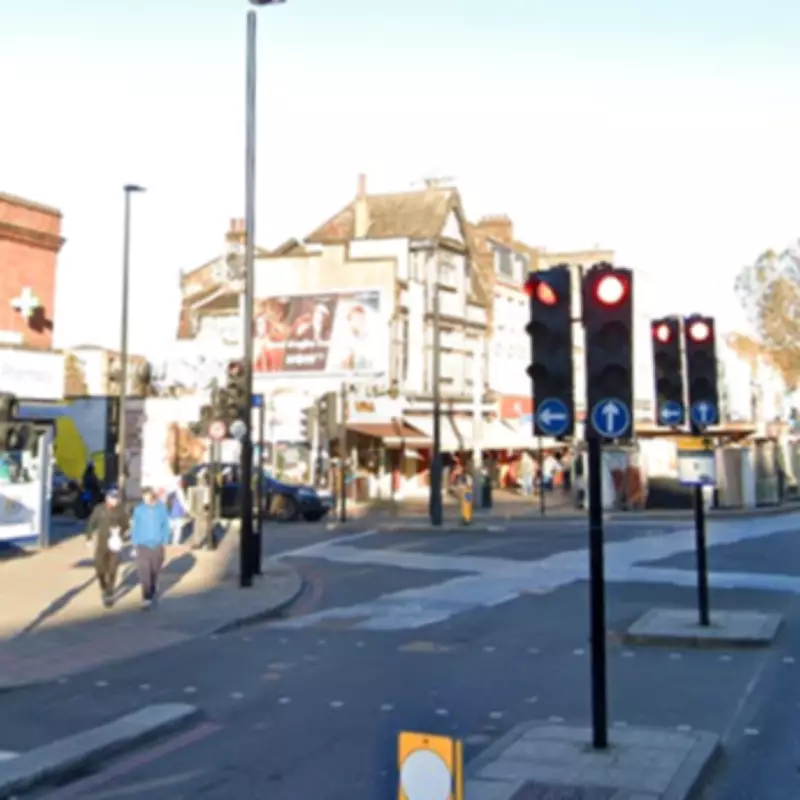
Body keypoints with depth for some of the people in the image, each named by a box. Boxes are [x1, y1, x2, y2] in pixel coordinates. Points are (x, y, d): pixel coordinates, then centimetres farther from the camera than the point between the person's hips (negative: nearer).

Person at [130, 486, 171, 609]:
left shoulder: (161, 508, -4)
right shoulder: (138, 509, -6)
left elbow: (166, 526, 2)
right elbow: (135, 528, 0)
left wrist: (165, 543, 0)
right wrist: (135, 544, -4)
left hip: (157, 545, 1)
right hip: (143, 546, -1)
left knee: (155, 571, 14)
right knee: (144, 573, -10)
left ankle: (152, 592, 37)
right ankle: (146, 598, -8)